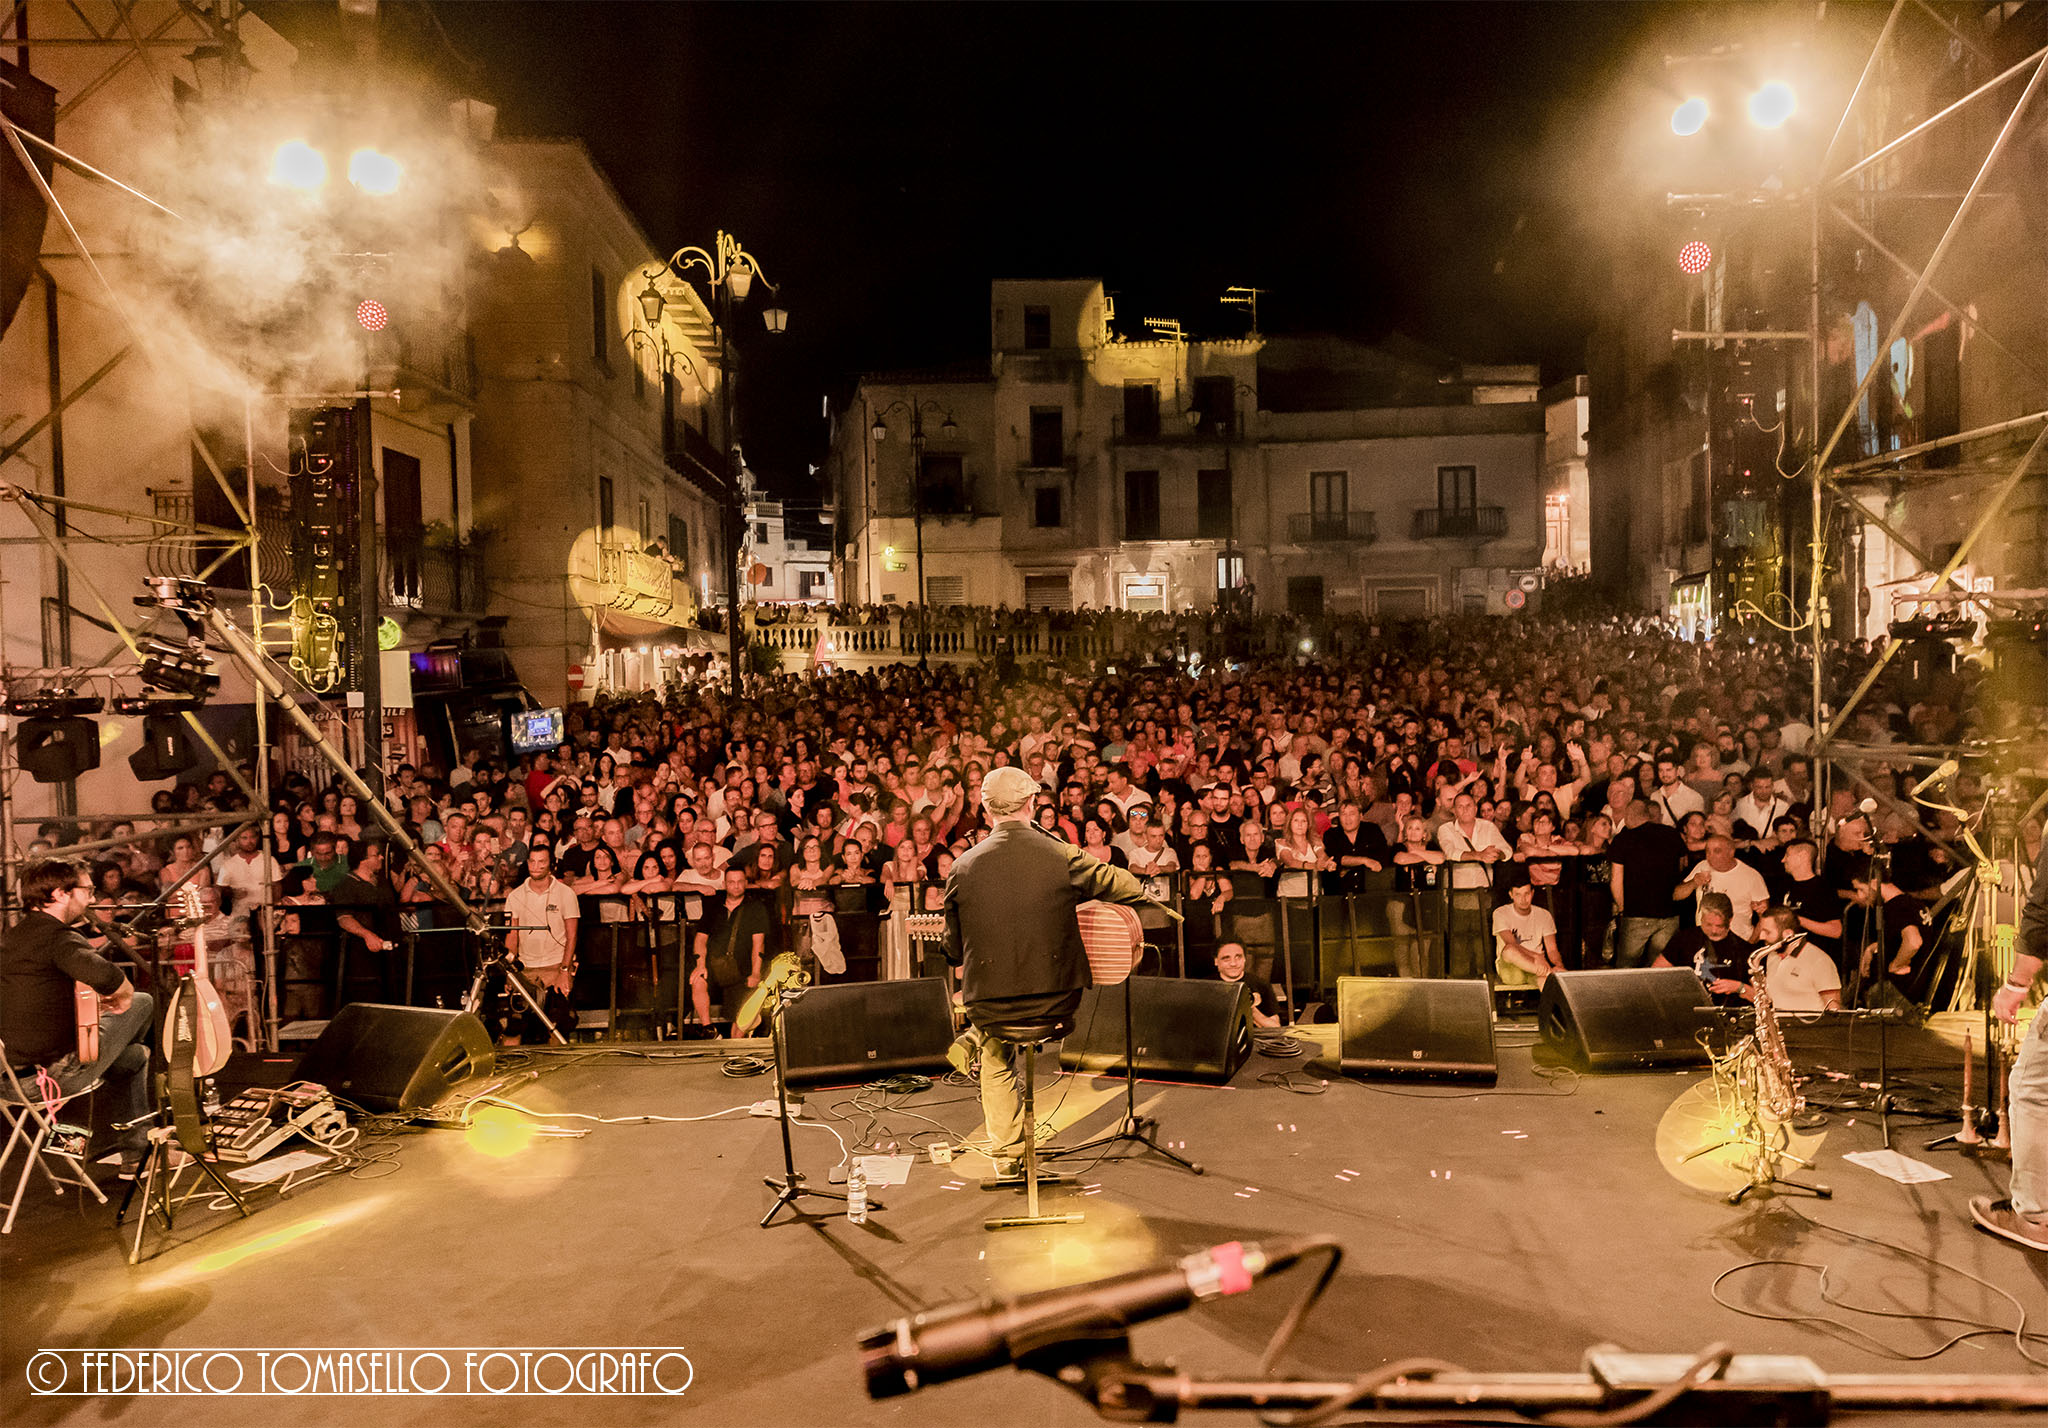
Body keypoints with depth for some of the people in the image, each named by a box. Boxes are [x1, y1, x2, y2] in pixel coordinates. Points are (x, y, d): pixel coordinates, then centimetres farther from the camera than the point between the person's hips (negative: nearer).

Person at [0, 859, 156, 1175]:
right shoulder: (57, 937, -19)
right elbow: (103, 974, -40)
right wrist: (123, 996, -18)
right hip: (56, 1073, -9)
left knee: (135, 1056, 29)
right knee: (142, 1004, 9)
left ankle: (135, 1155, 33)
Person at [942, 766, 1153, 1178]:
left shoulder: (963, 867, -8)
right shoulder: (1062, 856, -11)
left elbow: (955, 950, 3)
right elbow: (1131, 890, 0)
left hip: (990, 1000, 1)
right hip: (1057, 997, 0)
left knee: (996, 1062, 32)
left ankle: (1006, 1151, 33)